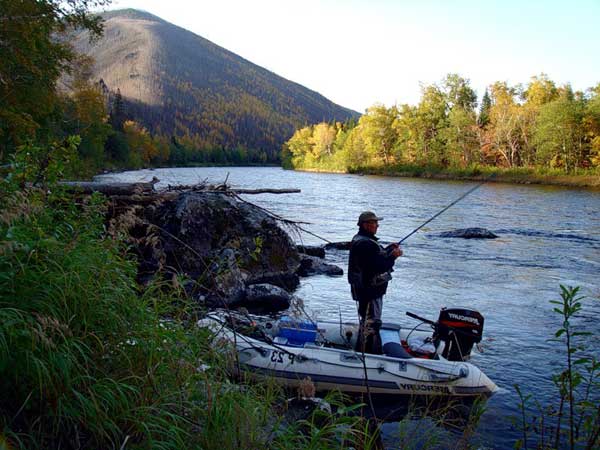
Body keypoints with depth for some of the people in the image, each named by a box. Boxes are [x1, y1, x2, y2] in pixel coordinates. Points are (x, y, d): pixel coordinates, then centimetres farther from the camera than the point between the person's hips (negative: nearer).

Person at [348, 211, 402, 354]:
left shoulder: (361, 239, 10)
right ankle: (365, 353, 9)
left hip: (370, 288, 12)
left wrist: (388, 249, 7)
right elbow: (378, 266, -30)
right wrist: (393, 256, -19)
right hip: (369, 290, -12)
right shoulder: (365, 244, -25)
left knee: (370, 320, 23)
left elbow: (376, 256, 20)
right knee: (370, 322, -1)